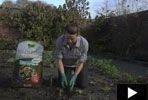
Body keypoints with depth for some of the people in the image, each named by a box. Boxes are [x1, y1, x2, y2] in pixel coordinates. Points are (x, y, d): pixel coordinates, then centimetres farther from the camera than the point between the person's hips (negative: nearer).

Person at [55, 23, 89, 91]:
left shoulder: (84, 43, -35)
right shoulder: (59, 41, -33)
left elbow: (81, 63, -26)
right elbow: (58, 59, -24)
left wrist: (74, 77, -36)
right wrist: (63, 76, -36)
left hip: (78, 64, 0)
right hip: (65, 64, 1)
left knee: (83, 85, -8)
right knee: (63, 85, -11)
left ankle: (74, 74, 24)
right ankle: (69, 73, 22)